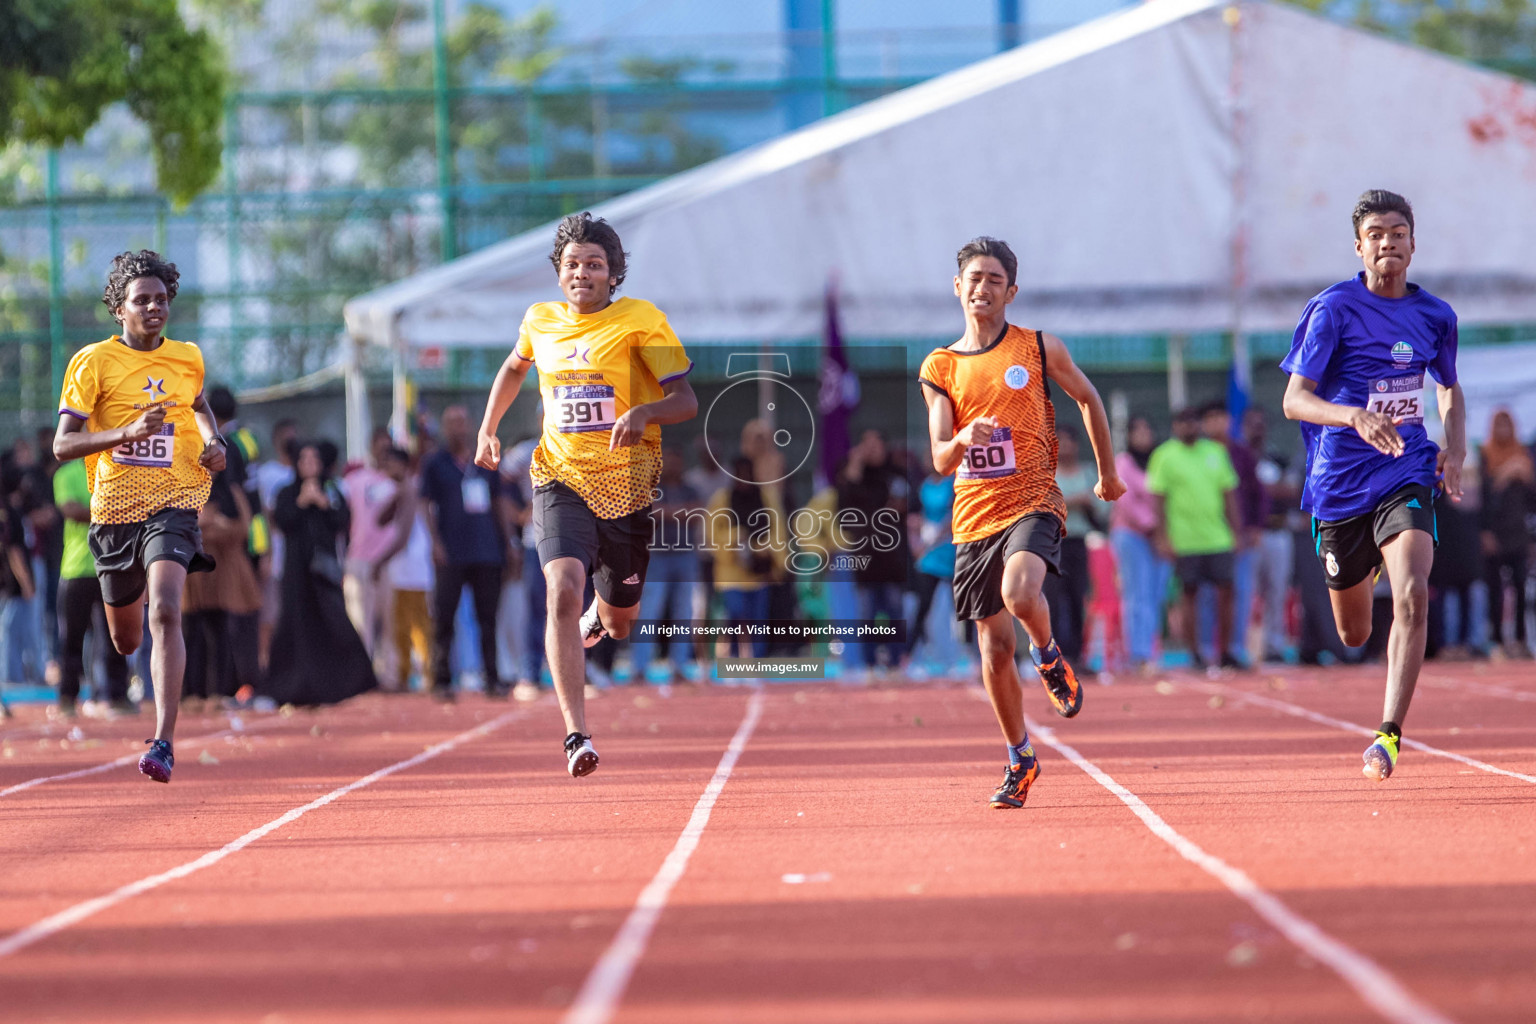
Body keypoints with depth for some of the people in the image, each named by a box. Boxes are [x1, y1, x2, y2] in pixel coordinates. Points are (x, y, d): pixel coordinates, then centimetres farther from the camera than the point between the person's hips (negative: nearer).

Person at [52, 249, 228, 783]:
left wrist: (214, 442, 10)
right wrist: (126, 432, -24)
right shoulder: (93, 362, -4)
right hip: (115, 509, 0)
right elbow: (62, 444, -9)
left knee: (165, 612, -24)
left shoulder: (188, 358, 7)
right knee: (126, 640, 14)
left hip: (173, 503, 0)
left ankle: (163, 743, -27)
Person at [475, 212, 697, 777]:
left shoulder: (641, 321, -7)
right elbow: (514, 368, 29)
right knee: (563, 591, -25)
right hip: (560, 479, 1)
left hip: (627, 486, -1)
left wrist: (644, 413, -29)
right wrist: (487, 430, 23)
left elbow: (687, 400, -10)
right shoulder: (540, 322, 6)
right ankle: (577, 734, -27)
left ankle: (601, 612, 55)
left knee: (619, 624, 13)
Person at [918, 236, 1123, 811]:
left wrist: (1107, 472, 23)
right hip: (974, 516, 3)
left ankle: (1049, 656, 1)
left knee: (1020, 593, -33)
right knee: (995, 646, 5)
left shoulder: (1039, 349, 2)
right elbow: (941, 461, -1)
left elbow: (1087, 398, 19)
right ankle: (1020, 759, 22)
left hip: (1033, 503, -3)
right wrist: (964, 438, -24)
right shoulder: (939, 369, 5)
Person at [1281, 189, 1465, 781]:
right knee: (1353, 634, 12)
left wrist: (1456, 449, 5)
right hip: (1340, 482, -1)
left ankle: (1390, 735, -20)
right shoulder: (1333, 309, -8)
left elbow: (1449, 388, 24)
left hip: (1407, 473, 2)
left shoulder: (1435, 317, 5)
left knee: (1412, 597, -24)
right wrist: (1358, 417, -32)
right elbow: (1294, 400, -14)